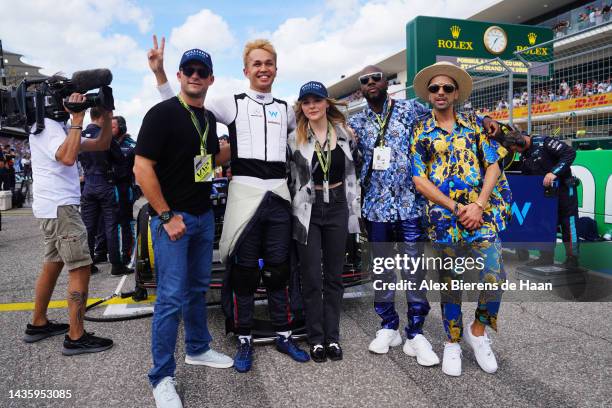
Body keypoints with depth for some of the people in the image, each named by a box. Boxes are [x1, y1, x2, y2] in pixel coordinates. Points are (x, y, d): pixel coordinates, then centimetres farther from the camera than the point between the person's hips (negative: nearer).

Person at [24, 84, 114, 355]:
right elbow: (67, 157, -28)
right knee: (81, 269, -10)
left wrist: (106, 115, 2)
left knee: (52, 265, 16)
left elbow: (101, 144, 15)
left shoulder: (60, 127, 19)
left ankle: (38, 324, 28)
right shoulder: (45, 126, -11)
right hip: (59, 207, -10)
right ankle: (76, 338, -5)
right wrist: (77, 118, -23)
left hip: (57, 207, 10)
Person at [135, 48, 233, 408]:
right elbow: (142, 168, -17)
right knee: (172, 296, -4)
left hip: (204, 214, 7)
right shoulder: (162, 113, -12)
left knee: (198, 287, 18)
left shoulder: (209, 117, 10)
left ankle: (198, 348, 36)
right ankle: (162, 376, 11)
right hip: (172, 217, -7)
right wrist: (167, 215, -18)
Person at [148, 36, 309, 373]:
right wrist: (159, 72, -7)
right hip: (244, 193, -3)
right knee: (244, 271, 2)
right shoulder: (231, 104, 5)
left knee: (278, 270, 9)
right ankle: (244, 341, 17)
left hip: (279, 196, 3)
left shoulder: (286, 110, 16)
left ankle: (283, 335, 23)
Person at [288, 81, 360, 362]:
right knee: (312, 278, 2)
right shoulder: (294, 139, -1)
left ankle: (333, 337, 19)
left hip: (337, 207, 2)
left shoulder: (345, 134, 5)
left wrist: (354, 209, 7)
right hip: (307, 210, -2)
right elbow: (286, 176, 1)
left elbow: (353, 172, 11)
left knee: (334, 276, 8)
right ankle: (317, 339, 15)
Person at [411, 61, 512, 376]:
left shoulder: (474, 126, 11)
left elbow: (493, 166, 5)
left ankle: (478, 330, 18)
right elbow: (419, 180, -2)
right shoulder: (421, 132, 6)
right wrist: (456, 208, -11)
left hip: (481, 214, 1)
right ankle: (453, 342, 24)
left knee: (496, 277, -8)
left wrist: (478, 205, -10)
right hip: (443, 217, -1)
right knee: (450, 283, 7)